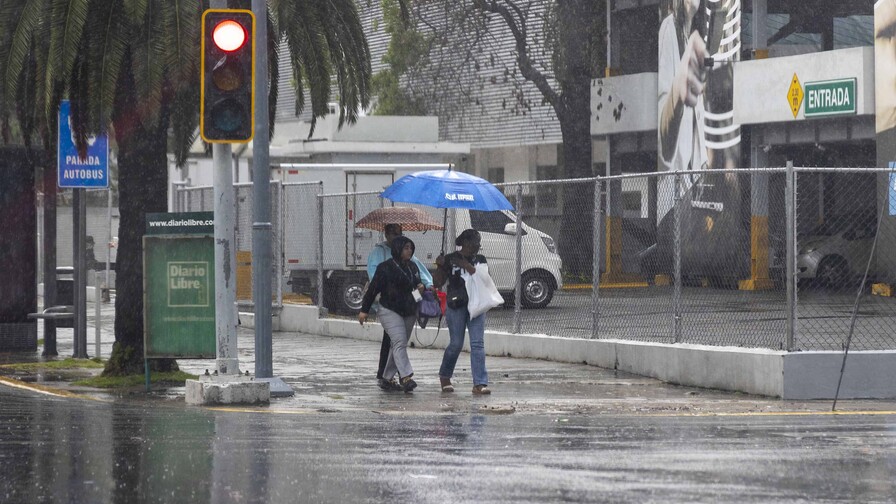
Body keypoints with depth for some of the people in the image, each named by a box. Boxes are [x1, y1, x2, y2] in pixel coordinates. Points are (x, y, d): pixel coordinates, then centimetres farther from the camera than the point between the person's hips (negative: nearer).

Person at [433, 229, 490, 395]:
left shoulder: (480, 259, 11)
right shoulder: (450, 259, 2)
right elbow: (439, 283, 2)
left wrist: (465, 265, -14)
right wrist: (440, 266, -13)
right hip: (456, 305, -3)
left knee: (477, 343, -8)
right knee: (456, 344, -1)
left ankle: (479, 383, -12)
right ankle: (444, 376, 24)